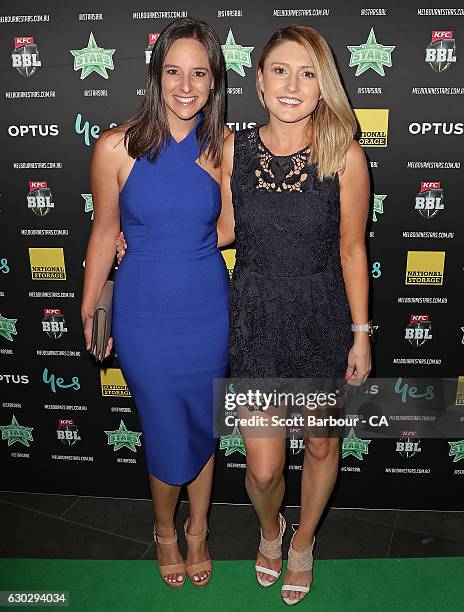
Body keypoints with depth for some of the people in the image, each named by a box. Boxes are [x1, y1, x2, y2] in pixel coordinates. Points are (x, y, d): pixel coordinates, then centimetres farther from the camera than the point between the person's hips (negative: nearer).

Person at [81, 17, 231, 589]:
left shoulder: (224, 146, -4)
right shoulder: (116, 146, -11)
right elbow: (104, 231, 0)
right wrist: (89, 311, 6)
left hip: (208, 311, 2)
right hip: (143, 314, -2)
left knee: (203, 427, 17)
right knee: (168, 437, 8)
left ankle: (197, 530, 45)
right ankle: (165, 530, 41)